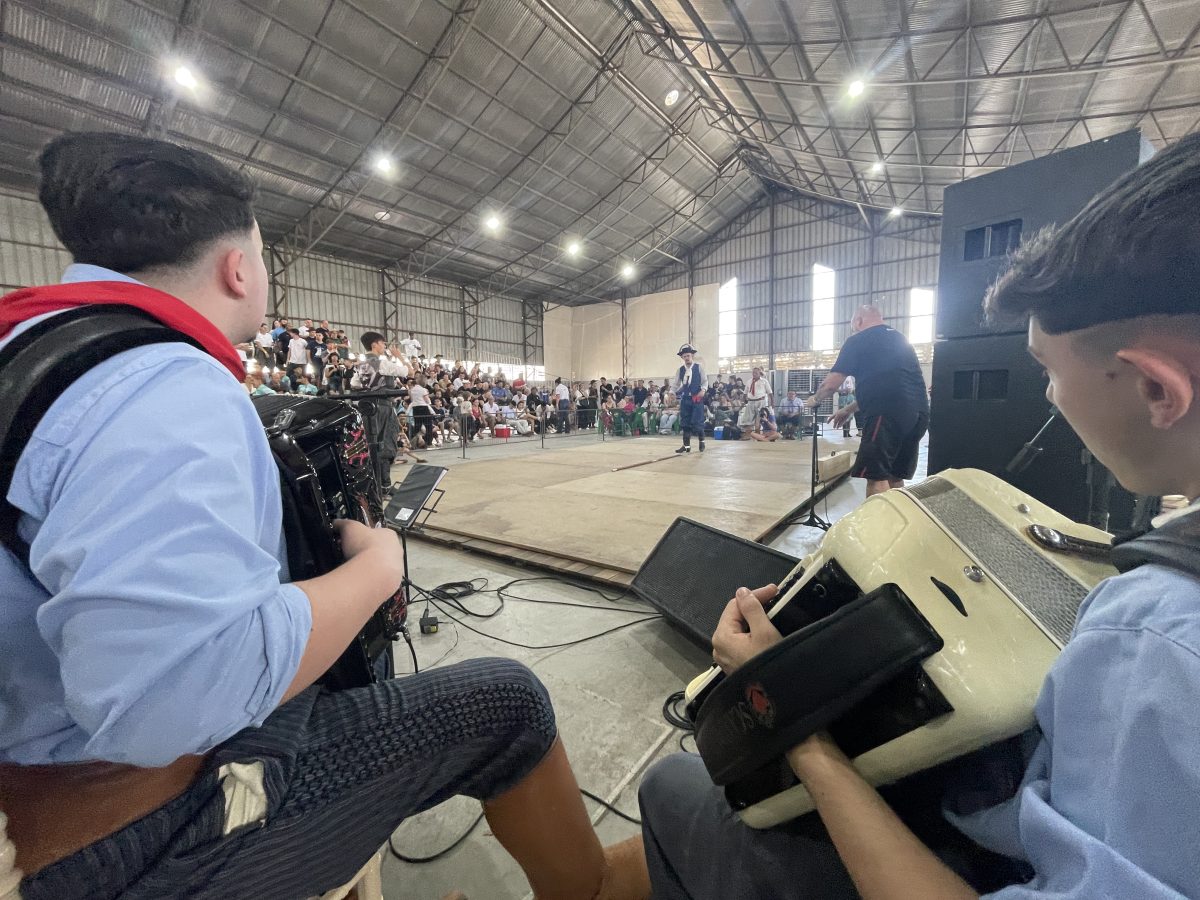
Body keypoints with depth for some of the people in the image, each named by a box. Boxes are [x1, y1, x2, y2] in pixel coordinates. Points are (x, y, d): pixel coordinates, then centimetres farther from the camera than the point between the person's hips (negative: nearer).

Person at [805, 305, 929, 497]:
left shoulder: (858, 340, 4)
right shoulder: (899, 338, 27)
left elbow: (831, 384, 1)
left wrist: (815, 399, 22)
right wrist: (850, 409, 36)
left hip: (888, 414, -8)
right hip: (918, 413, 8)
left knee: (876, 476, -6)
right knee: (894, 476, 14)